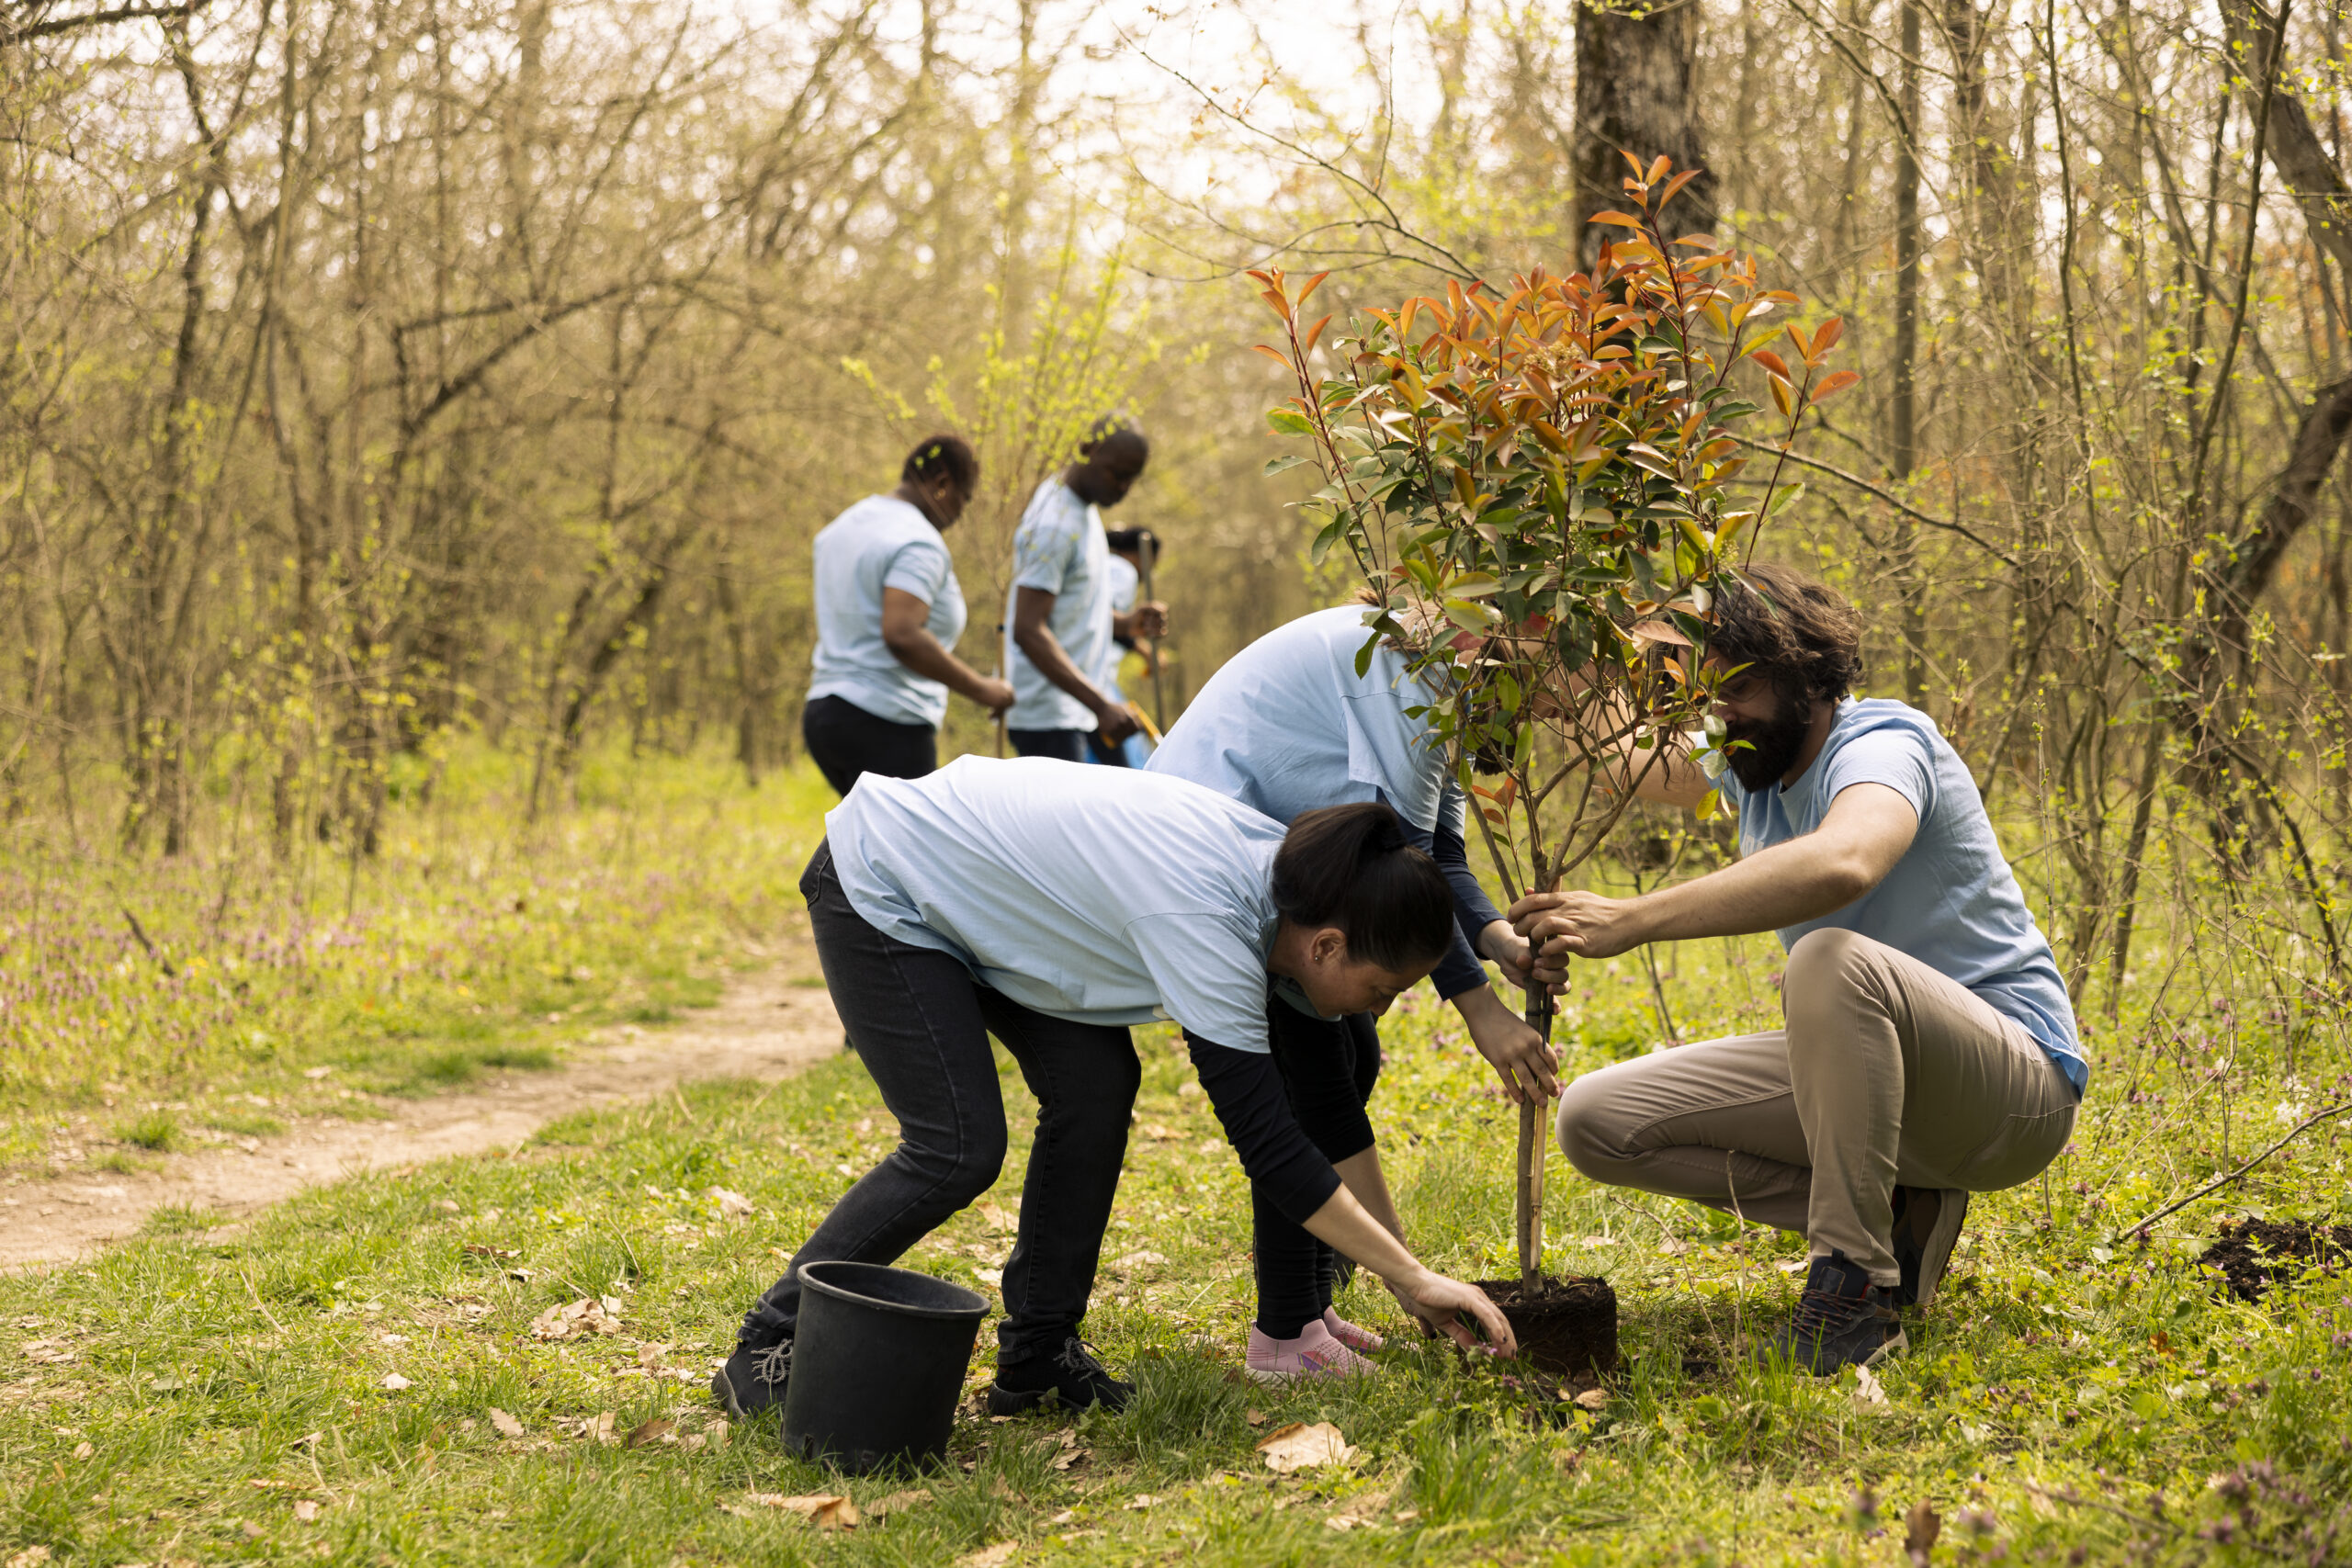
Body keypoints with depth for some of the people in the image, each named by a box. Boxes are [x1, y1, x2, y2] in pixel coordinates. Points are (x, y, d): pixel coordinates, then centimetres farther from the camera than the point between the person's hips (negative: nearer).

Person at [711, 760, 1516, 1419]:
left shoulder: (1281, 862, -9)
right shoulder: (1207, 924, -34)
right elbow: (1265, 1140, -32)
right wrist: (1413, 1280, -29)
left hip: (966, 878, 8)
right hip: (877, 889, -8)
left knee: (1096, 1085, -5)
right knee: (958, 1147, -13)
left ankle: (1036, 1353, 5)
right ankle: (769, 1350, 1)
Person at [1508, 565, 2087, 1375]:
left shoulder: (1881, 745, -20)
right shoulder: (1754, 762, 7)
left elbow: (1843, 865, -44)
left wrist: (1630, 919, -46)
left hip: (2014, 1086, -8)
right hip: (1855, 1071, 9)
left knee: (1832, 959, -40)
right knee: (1596, 1121, -3)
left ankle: (1855, 1286, -28)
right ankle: (1890, 1212, -2)